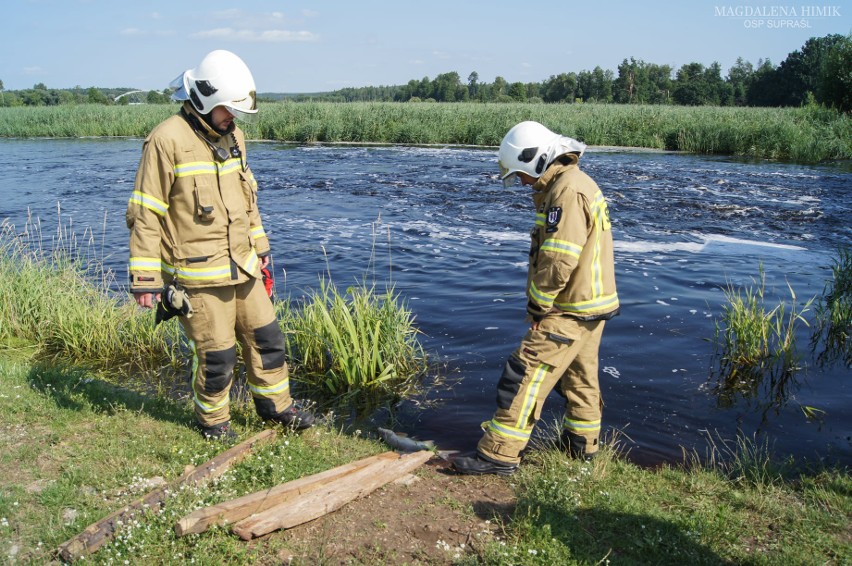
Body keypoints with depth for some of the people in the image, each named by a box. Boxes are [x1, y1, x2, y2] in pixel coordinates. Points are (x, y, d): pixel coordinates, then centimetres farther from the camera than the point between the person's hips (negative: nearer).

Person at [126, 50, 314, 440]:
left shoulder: (232, 137, 9)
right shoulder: (168, 140, -14)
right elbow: (145, 214, -13)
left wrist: (260, 246, 23)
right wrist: (144, 277, -14)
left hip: (242, 268, 7)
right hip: (197, 276, -7)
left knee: (266, 336, 14)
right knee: (216, 353, 3)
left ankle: (275, 404, 33)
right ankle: (212, 419, 27)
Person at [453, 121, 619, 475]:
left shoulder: (567, 190, -20)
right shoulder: (574, 184, 14)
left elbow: (558, 261, -26)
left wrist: (537, 306, -15)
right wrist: (541, 303, 15)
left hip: (570, 310, -11)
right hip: (589, 305, 11)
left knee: (526, 374, -9)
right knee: (580, 376, 21)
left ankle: (499, 454, -5)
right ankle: (581, 443, 35)